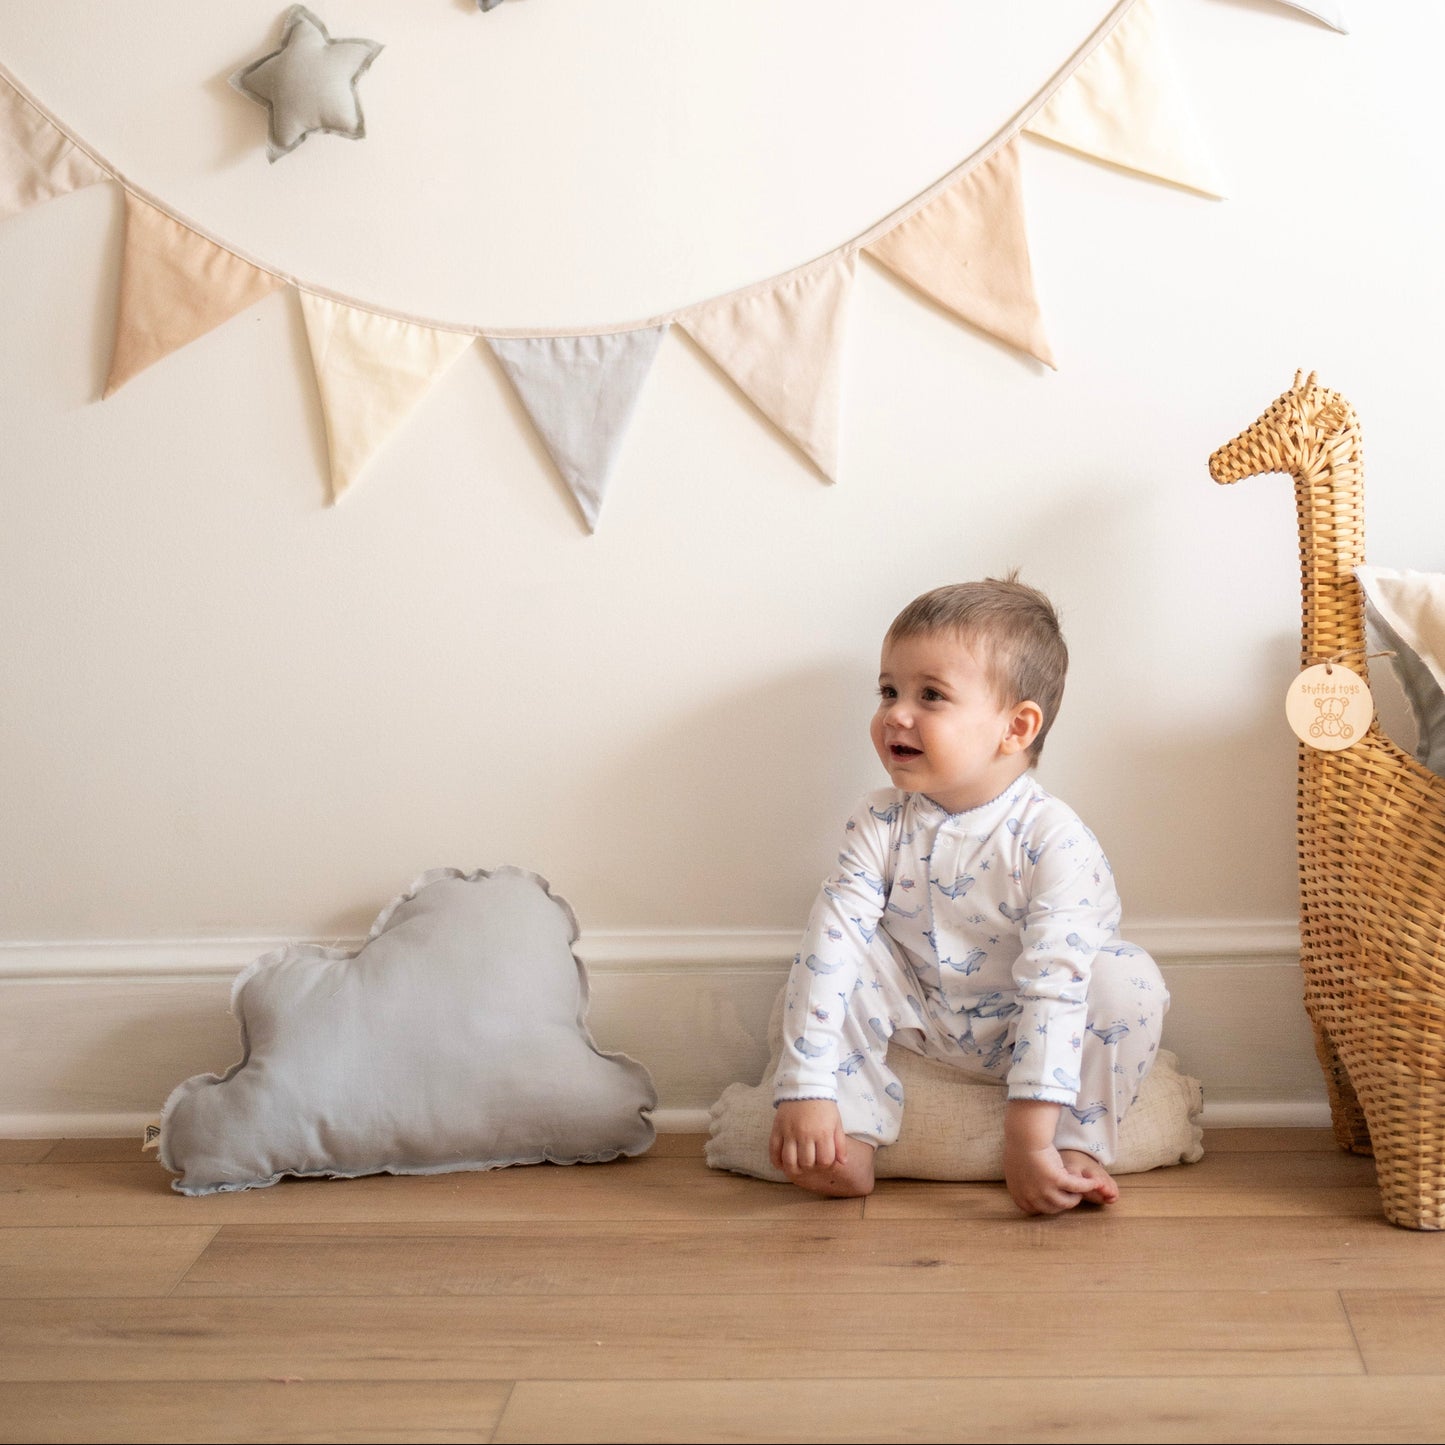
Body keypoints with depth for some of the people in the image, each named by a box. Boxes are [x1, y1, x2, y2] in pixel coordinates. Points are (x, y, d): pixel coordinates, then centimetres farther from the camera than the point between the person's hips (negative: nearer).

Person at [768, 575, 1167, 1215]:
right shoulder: (879, 824, -15)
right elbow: (829, 944, -21)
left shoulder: (1054, 841, -25)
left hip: (1021, 1032, -3)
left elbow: (1053, 986, -32)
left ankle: (1078, 1146, -13)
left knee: (1130, 980, -27)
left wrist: (1030, 1135, -40)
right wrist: (806, 1089, -31)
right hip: (918, 1015, 3)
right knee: (833, 952, -19)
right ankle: (850, 1138, -15)